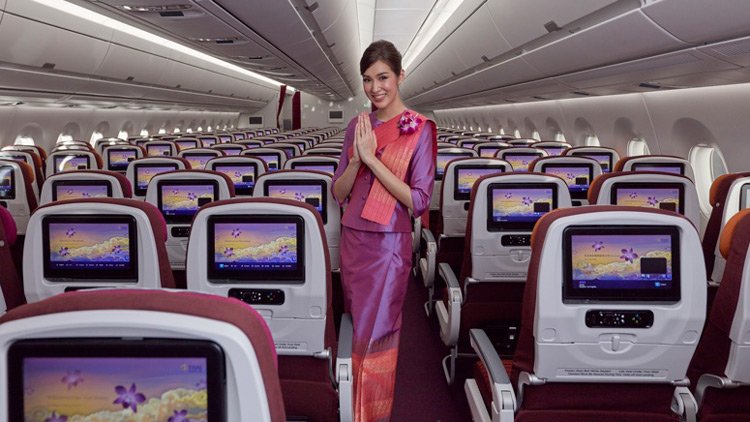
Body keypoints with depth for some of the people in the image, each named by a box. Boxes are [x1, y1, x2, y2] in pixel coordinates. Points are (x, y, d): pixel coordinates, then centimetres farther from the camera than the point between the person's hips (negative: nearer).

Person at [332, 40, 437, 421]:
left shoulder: (420, 129, -8)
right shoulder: (357, 126, 7)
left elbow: (419, 200, -14)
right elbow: (338, 192, 5)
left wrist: (372, 159, -18)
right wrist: (356, 158, -13)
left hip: (389, 244, -5)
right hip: (352, 240, 5)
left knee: (375, 335, 2)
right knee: (358, 325, 15)